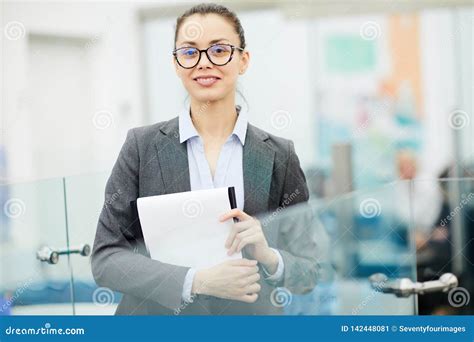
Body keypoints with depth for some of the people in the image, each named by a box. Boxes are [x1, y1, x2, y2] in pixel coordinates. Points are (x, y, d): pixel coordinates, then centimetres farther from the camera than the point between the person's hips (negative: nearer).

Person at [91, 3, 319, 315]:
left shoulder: (280, 155, -4)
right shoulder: (142, 146, -6)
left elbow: (307, 272, -1)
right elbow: (106, 259, -9)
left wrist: (268, 257, -21)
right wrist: (197, 281, -22)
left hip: (248, 315, 1)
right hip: (157, 313, -1)